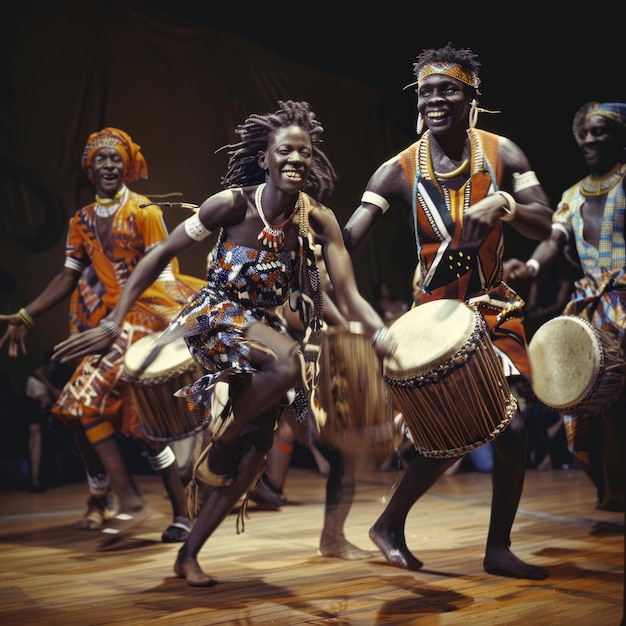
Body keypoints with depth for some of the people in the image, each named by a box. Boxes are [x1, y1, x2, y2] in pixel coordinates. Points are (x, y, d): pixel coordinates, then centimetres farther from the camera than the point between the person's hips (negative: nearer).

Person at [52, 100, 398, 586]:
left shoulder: (319, 220, -9)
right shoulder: (233, 204, -16)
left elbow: (350, 297, -16)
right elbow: (160, 256, -9)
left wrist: (387, 339, -36)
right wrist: (114, 323, -12)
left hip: (259, 329, 5)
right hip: (211, 318, -5)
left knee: (255, 448, 1)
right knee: (290, 362, -33)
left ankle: (189, 555, 18)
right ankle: (217, 445, -9)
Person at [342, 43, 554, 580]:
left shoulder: (501, 153, -3)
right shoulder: (400, 171, -9)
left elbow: (545, 227, -8)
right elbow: (349, 239, -19)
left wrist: (504, 204, -28)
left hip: (495, 307, 3)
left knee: (513, 426, -3)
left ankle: (499, 548, 14)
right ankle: (390, 525, 17)